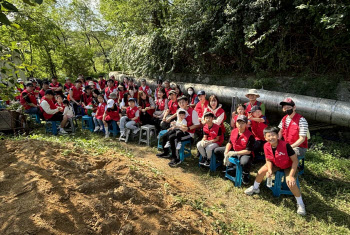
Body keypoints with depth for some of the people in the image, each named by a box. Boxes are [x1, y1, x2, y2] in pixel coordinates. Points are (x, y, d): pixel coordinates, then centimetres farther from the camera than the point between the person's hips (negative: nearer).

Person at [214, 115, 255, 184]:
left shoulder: (250, 136, -22)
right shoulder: (233, 131, -3)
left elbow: (248, 151, -22)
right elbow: (230, 143, 7)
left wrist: (235, 153, -26)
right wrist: (226, 152, -8)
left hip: (244, 153, -6)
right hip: (233, 150, 7)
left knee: (245, 162, -41)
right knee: (216, 151, 3)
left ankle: (245, 175, -3)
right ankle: (229, 165, 16)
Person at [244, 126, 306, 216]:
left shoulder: (285, 145, -34)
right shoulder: (266, 146, -20)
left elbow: (295, 160, -26)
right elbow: (268, 160, -4)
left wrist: (291, 175, -30)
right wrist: (269, 170, -22)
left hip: (289, 166, -4)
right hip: (276, 164, 5)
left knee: (291, 183, -26)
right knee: (261, 172, -8)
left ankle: (300, 204, 2)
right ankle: (255, 188, 22)